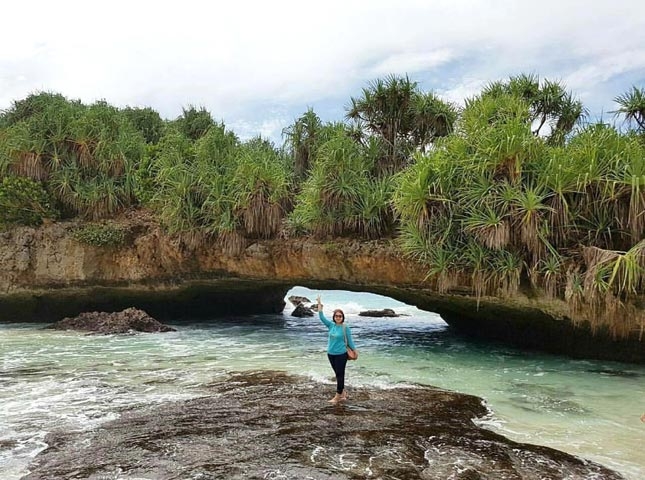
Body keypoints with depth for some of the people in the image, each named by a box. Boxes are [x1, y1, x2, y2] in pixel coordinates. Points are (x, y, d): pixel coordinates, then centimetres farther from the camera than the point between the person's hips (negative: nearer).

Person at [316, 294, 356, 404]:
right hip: (331, 354, 5)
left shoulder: (346, 328, -8)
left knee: (340, 375, -1)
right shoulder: (331, 325, 3)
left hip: (341, 355, -5)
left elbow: (350, 341, -1)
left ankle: (338, 396, 5)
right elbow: (321, 317, -1)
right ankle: (343, 393, 26)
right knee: (338, 374, 14)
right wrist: (319, 304, -6)